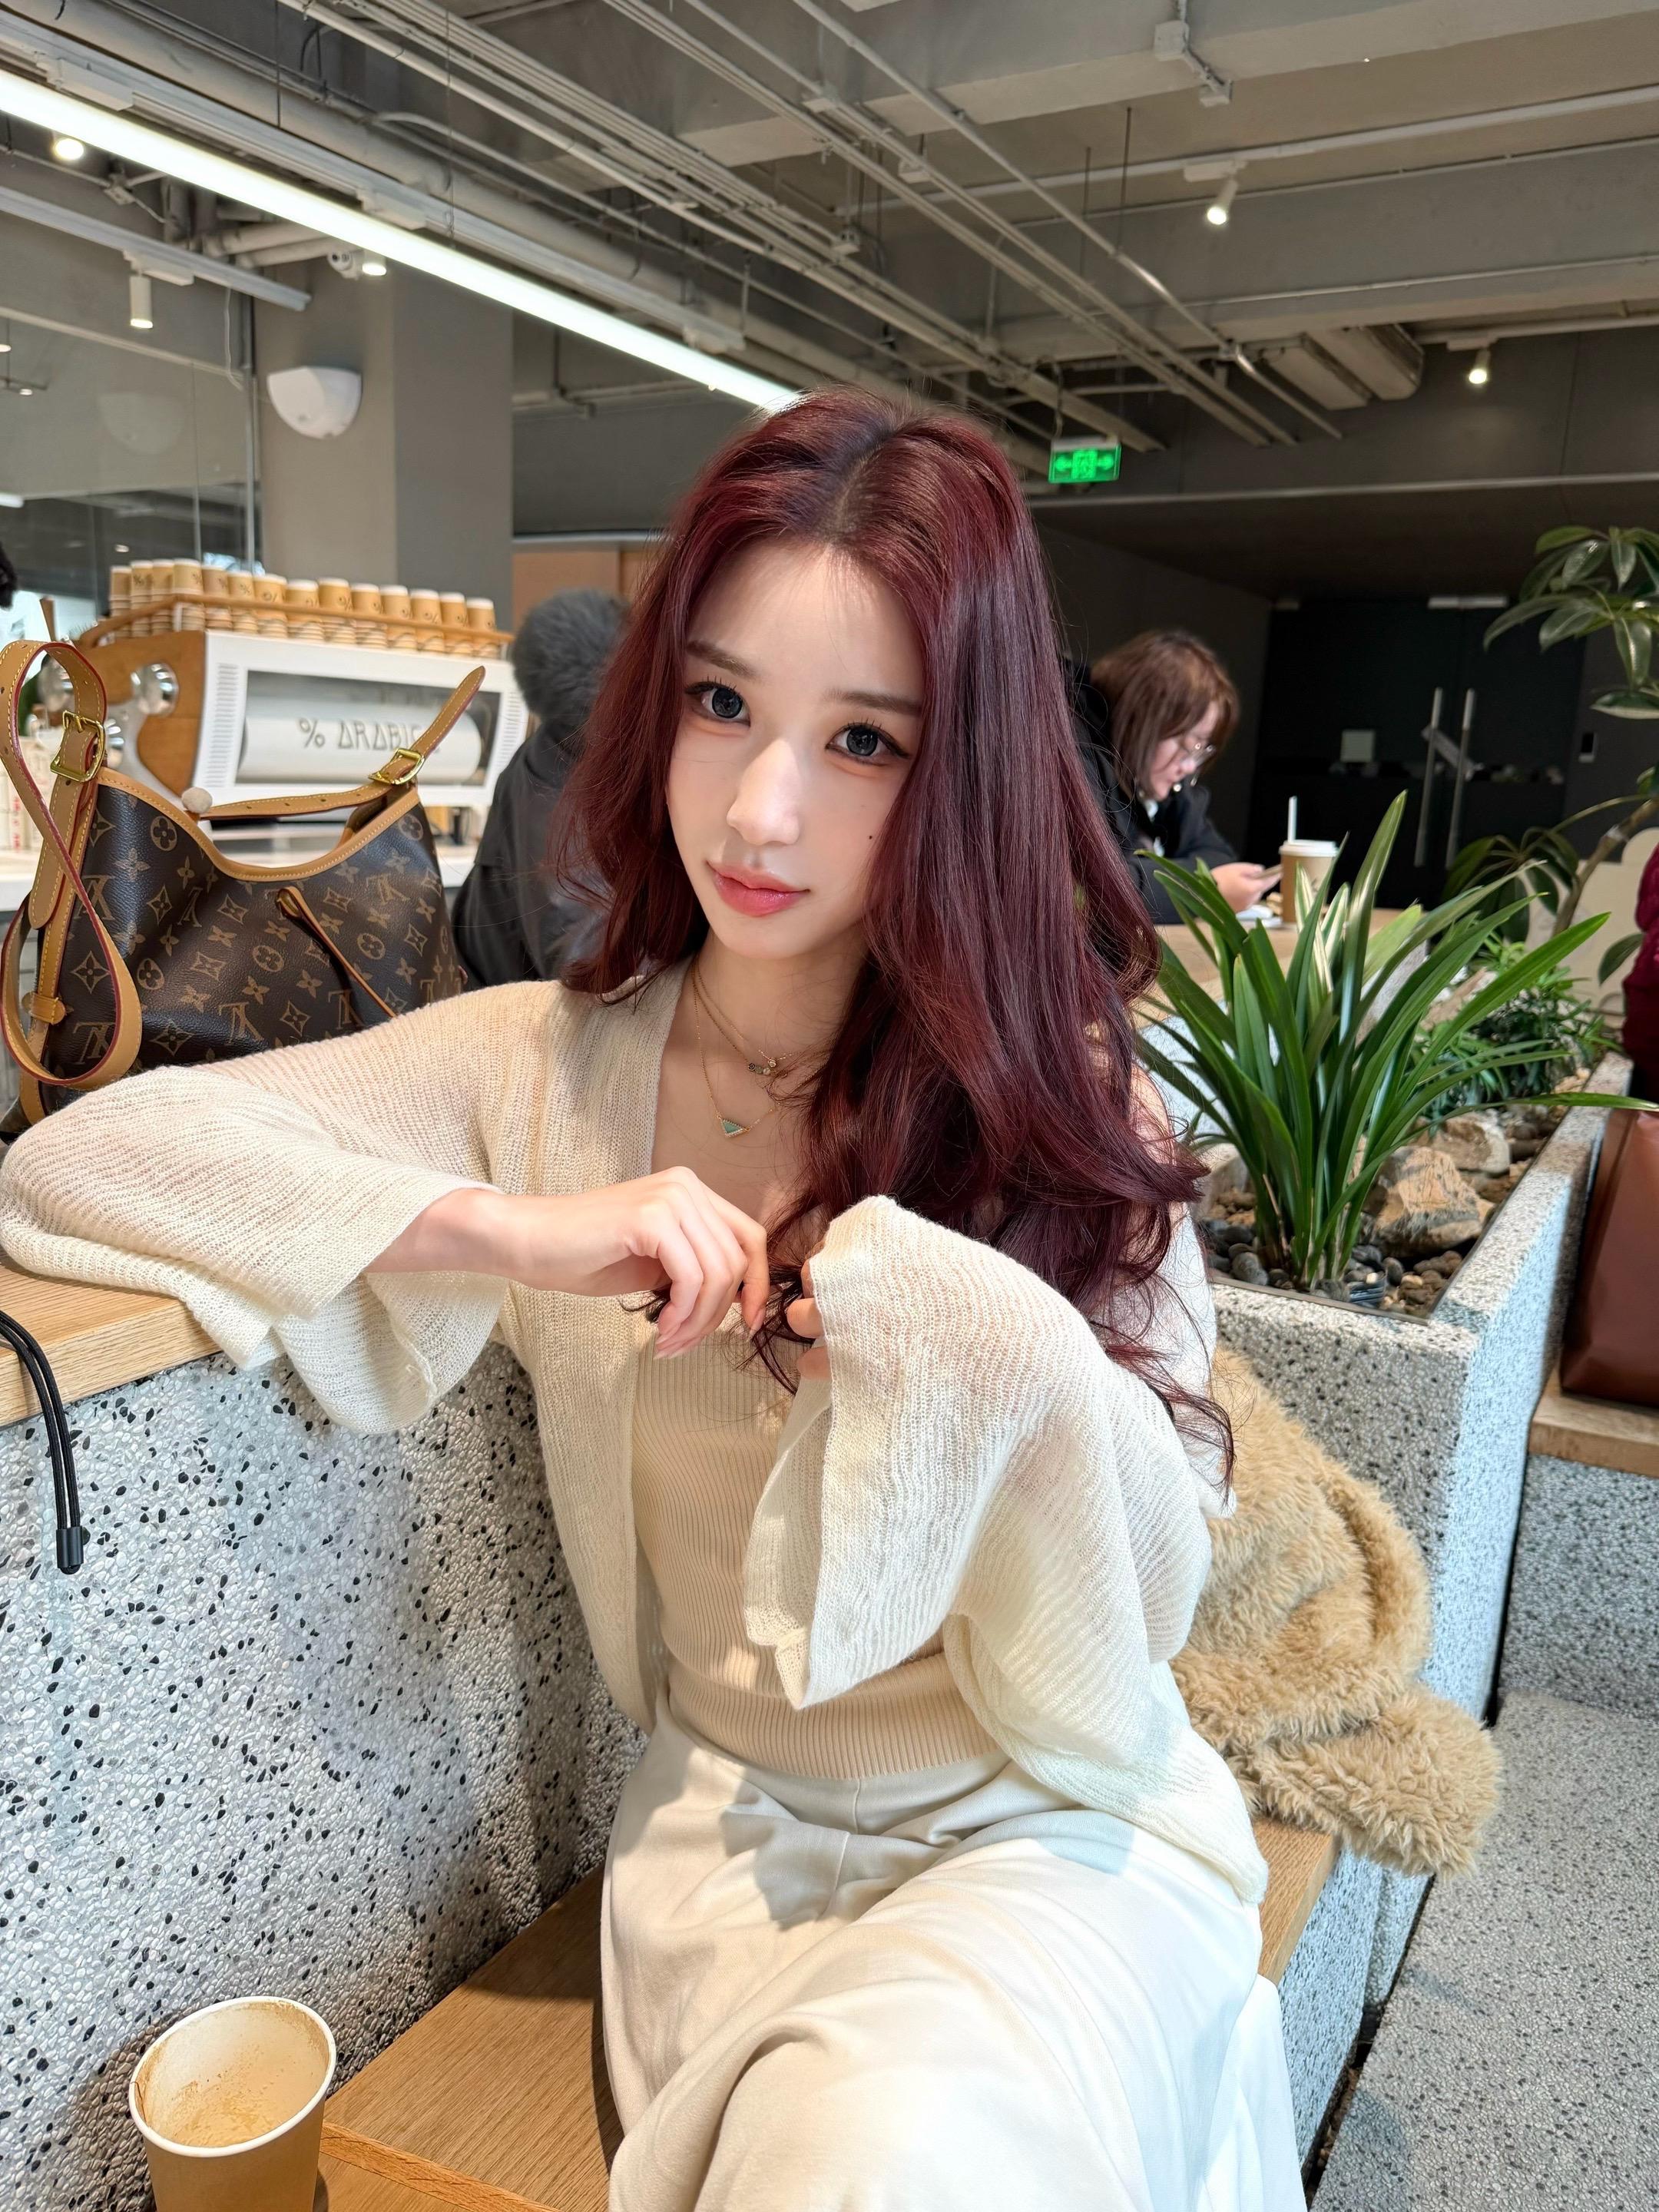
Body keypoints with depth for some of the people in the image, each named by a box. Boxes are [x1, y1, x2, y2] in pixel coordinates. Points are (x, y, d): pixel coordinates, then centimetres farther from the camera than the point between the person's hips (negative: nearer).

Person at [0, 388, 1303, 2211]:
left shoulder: (1056, 1101, -8)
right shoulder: (550, 1066, -6)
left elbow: (1139, 1610, -9)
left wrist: (994, 1342, -28)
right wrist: (511, 1230, -23)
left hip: (1052, 1827, 0)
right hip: (728, 1818, 1)